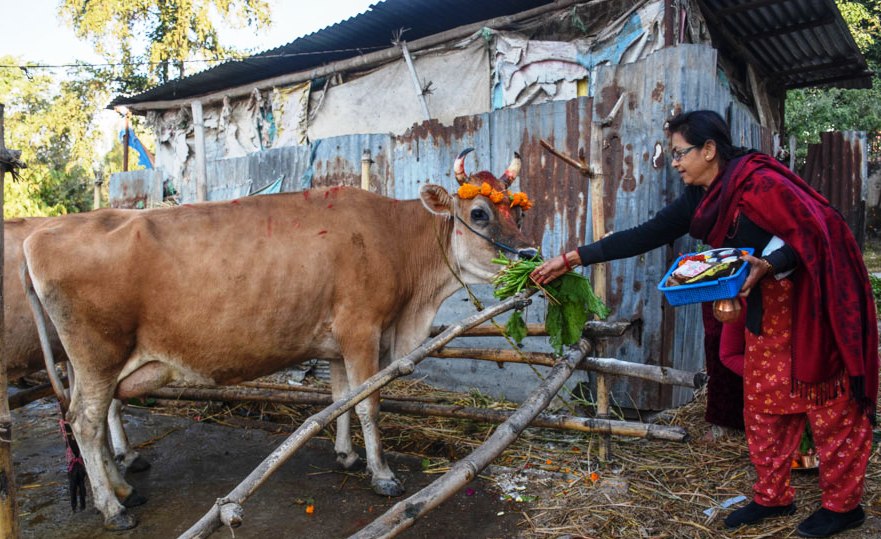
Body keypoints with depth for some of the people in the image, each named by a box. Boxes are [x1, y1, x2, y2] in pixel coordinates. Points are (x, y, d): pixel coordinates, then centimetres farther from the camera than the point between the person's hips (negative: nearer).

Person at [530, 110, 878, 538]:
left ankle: (843, 504, 21)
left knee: (827, 405, 4)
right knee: (763, 403, 10)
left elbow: (813, 236, -20)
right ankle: (772, 497, 25)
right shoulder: (701, 200, 1)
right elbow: (644, 236, -3)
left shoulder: (760, 184, -22)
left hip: (813, 302, -7)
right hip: (766, 309, 8)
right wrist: (572, 258, -6)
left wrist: (766, 266, -36)